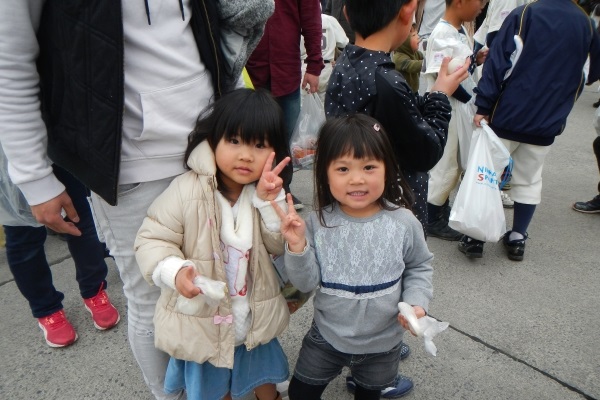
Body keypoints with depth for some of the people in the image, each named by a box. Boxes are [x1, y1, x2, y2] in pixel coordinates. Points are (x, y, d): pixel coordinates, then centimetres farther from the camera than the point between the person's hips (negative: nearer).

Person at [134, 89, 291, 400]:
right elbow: (152, 240, -18)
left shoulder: (267, 192, -11)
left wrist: (270, 202, -28)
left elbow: (283, 246, -14)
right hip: (202, 320, -2)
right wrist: (175, 270, -37)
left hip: (255, 319, 3)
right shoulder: (187, 190, -23)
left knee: (263, 375, 31)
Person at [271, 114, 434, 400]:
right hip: (327, 337, 0)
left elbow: (419, 267, -1)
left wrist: (416, 302, -16)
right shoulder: (318, 223, -18)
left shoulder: (403, 222, -18)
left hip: (383, 342, 1)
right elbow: (306, 282, -17)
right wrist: (297, 247, -32)